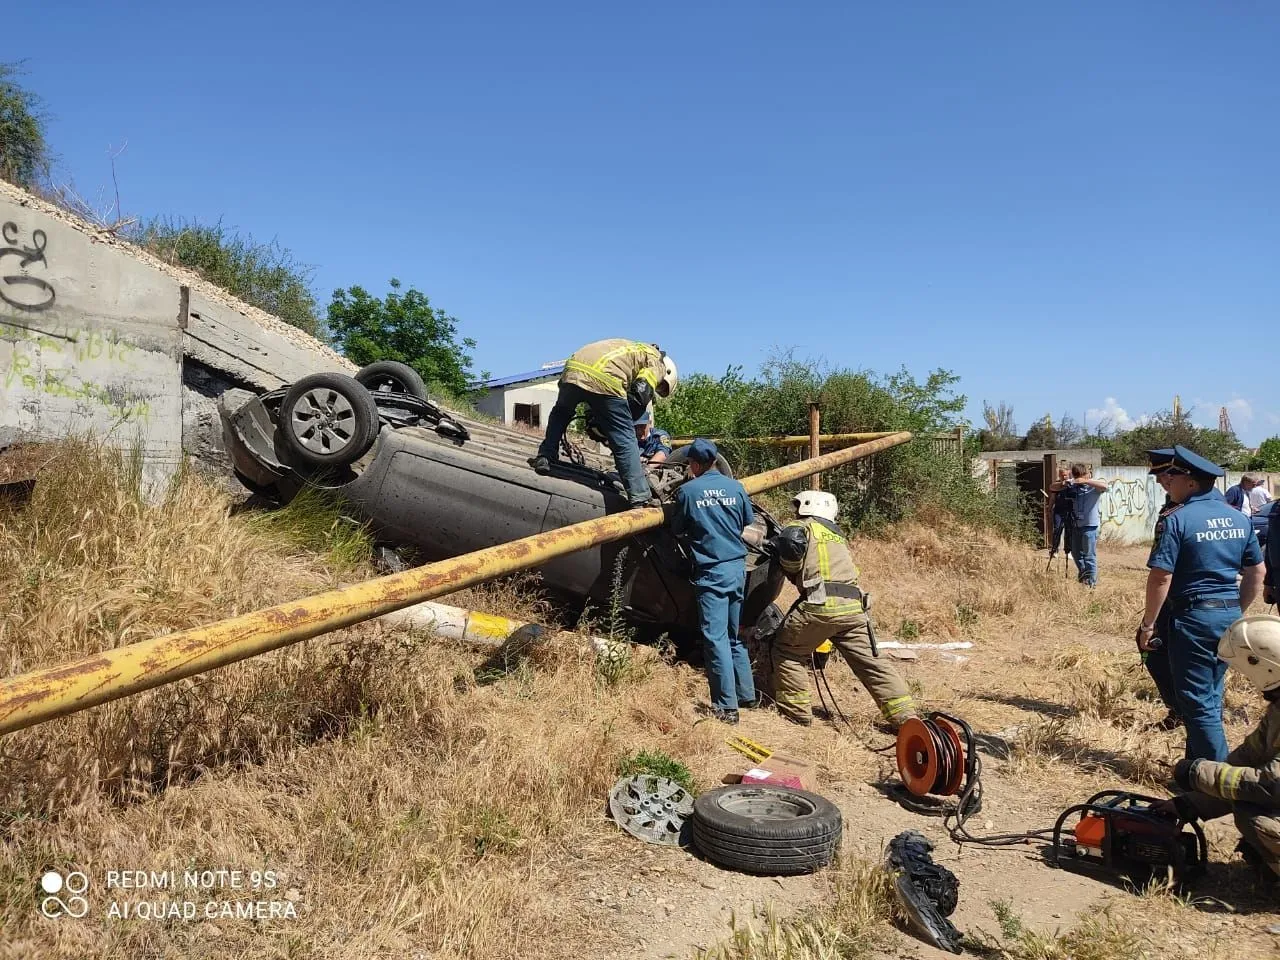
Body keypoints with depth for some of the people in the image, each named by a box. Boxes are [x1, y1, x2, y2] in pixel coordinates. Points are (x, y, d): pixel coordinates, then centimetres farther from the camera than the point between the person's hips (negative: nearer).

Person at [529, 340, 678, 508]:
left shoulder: (632, 349, 40)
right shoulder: (657, 361, 18)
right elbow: (641, 395, 0)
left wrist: (593, 421, 34)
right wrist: (628, 421, 13)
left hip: (572, 371, 6)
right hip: (605, 380, -6)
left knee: (560, 413, 36)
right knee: (625, 441, 1)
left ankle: (545, 458, 27)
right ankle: (639, 499, -1)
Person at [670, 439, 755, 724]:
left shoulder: (687, 491, -7)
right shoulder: (735, 487, 3)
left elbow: (677, 529, 4)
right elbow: (748, 522, 15)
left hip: (711, 572, -5)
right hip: (738, 567, 5)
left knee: (716, 637, -3)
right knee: (734, 635, 19)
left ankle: (727, 707, -4)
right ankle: (747, 695, 27)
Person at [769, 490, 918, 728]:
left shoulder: (802, 527, 7)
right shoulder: (838, 535, 31)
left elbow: (793, 543, -14)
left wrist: (791, 570, 4)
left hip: (822, 604, -6)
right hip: (853, 607, 6)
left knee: (787, 652, 12)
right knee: (871, 662, 9)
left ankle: (797, 711, 12)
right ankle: (905, 716, 5)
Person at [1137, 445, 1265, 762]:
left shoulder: (1176, 519, -15)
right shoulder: (1239, 518, 7)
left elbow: (1160, 578, -17)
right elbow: (1257, 573, 13)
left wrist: (1147, 624, -9)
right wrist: (1237, 612, 22)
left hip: (1193, 617, -7)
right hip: (1229, 617, 7)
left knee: (1198, 704, 2)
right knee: (1211, 697, 19)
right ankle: (1199, 765, 30)